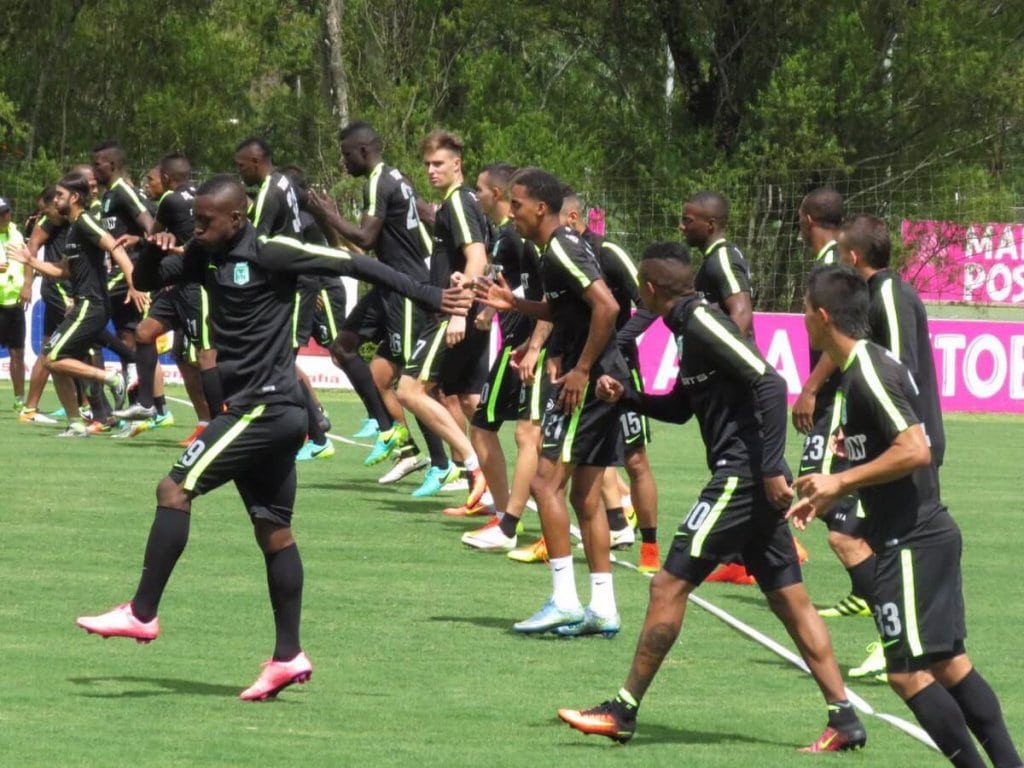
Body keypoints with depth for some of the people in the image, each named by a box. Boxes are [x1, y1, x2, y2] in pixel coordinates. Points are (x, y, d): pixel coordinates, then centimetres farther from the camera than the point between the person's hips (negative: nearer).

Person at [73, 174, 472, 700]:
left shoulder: (272, 253, -13)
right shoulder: (205, 257, 10)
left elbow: (353, 265, -13)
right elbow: (148, 281, 19)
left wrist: (429, 297, -16)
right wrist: (156, 251, -5)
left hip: (266, 406, -9)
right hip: (253, 407, 9)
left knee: (175, 489, -11)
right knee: (273, 530, 10)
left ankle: (142, 614, -7)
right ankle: (288, 656, 13)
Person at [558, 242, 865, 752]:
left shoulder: (701, 321, -13)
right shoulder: (689, 326, 16)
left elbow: (770, 384, -21)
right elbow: (680, 408, 28)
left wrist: (772, 467, -23)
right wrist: (625, 397, 13)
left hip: (742, 476, -10)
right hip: (752, 480, 10)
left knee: (669, 585, -5)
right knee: (788, 598, 10)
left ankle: (623, 713, 1)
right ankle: (844, 720, 10)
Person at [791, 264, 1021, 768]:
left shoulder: (869, 373, -18)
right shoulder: (866, 365, 13)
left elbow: (915, 451, -26)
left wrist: (840, 482, -19)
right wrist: (830, 497, 18)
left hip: (912, 542, -10)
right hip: (926, 533, 10)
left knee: (908, 672, -7)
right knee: (949, 662, 13)